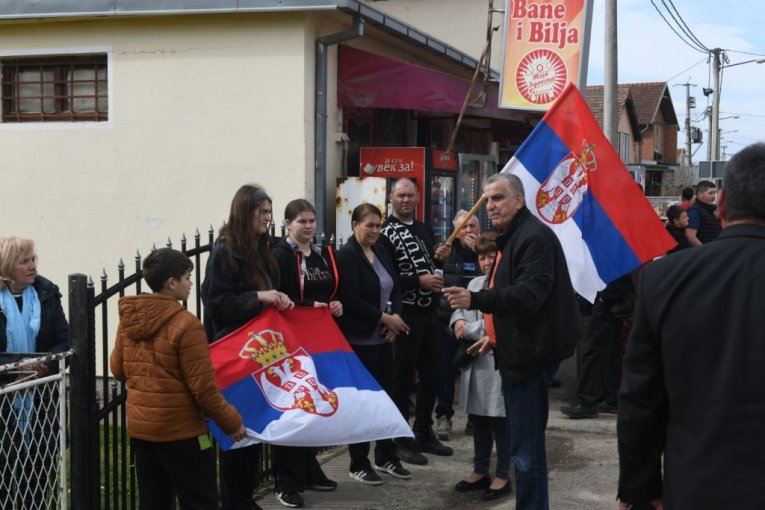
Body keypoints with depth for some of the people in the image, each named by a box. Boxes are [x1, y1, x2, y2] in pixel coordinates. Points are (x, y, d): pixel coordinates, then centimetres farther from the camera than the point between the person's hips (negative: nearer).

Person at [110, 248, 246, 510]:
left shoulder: (128, 319, 1)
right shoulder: (186, 324, -19)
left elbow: (118, 368, 12)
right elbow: (203, 387, -18)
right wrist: (232, 422, -7)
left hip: (139, 426, 7)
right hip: (180, 429, -7)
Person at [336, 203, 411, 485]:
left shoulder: (381, 253, 11)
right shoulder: (346, 256, -11)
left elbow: (395, 290, 12)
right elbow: (352, 301, -19)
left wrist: (395, 319, -5)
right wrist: (386, 319, -14)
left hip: (384, 337, 7)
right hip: (360, 339, -7)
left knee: (385, 396, 11)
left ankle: (385, 457, 24)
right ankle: (358, 464, 12)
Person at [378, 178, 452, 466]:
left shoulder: (425, 230, 15)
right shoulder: (386, 233, -9)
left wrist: (440, 257, 6)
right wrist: (418, 281, -21)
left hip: (430, 312, 7)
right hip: (406, 314, -7)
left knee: (432, 375, 13)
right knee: (403, 378, 0)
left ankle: (424, 433, 26)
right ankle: (401, 440, 10)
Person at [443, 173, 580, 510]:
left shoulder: (534, 236, -16)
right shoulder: (512, 237, 18)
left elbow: (530, 293, -30)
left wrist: (475, 300, -39)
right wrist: (496, 336, 26)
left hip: (530, 354, -11)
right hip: (519, 350, 11)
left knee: (526, 446, -8)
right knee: (522, 443, 17)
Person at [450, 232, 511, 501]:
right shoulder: (475, 283, 14)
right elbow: (460, 310, 17)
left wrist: (468, 330, -13)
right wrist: (458, 321, -7)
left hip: (499, 363, -8)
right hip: (474, 360, 8)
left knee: (500, 421, 2)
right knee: (478, 419, 16)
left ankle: (503, 475, 15)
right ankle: (480, 471, 29)